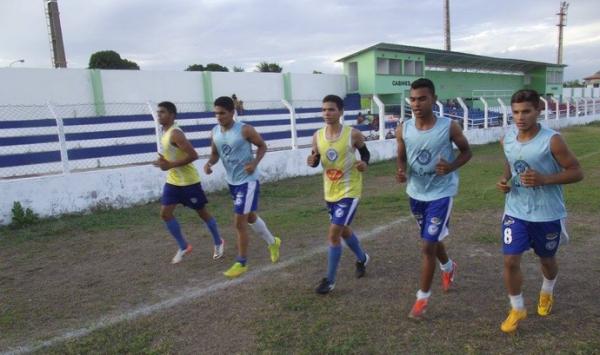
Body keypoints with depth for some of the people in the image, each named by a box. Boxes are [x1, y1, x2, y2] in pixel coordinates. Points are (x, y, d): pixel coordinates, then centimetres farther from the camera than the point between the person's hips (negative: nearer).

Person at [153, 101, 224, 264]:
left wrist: (171, 165, -26)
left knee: (202, 212, 6)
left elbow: (193, 155, -28)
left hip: (189, 181, -9)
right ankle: (183, 247, 15)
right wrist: (165, 162, 1)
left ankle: (218, 243, 26)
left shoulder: (175, 134, -21)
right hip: (173, 181, 9)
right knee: (165, 213, 2)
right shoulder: (165, 132, 9)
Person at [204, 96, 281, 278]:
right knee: (250, 217, 21)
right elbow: (215, 153, 12)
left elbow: (262, 146, -5)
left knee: (239, 223, -6)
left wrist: (255, 163, -22)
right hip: (232, 181, 8)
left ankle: (241, 263, 10)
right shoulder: (215, 132, 0)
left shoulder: (245, 130, -17)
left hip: (248, 181, -7)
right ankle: (272, 242, 44)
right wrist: (209, 163, -10)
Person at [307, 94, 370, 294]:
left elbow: (365, 152, 4)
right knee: (343, 230, 22)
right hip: (330, 192, 6)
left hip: (349, 191, -6)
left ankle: (330, 280, 6)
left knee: (333, 234, -10)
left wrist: (364, 163, -18)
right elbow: (316, 160, 9)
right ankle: (362, 258, 49)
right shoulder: (317, 136, -3)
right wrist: (312, 161, -14)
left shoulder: (353, 134, -14)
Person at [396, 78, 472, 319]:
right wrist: (401, 172, -16)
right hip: (416, 193, 5)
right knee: (433, 239, 24)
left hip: (440, 193, -4)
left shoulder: (449, 127, -17)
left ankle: (423, 297, 13)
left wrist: (452, 167, -22)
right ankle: (448, 268, 55)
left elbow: (466, 151, -2)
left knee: (427, 246, -6)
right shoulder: (403, 130, -8)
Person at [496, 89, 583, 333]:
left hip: (547, 214, -2)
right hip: (515, 212, 3)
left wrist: (544, 179, -28)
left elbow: (577, 172, -13)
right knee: (510, 260, -3)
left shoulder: (552, 140, -19)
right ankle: (517, 309, 19)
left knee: (547, 259, 19)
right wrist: (504, 180, -7)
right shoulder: (507, 139, -5)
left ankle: (547, 293, 51)